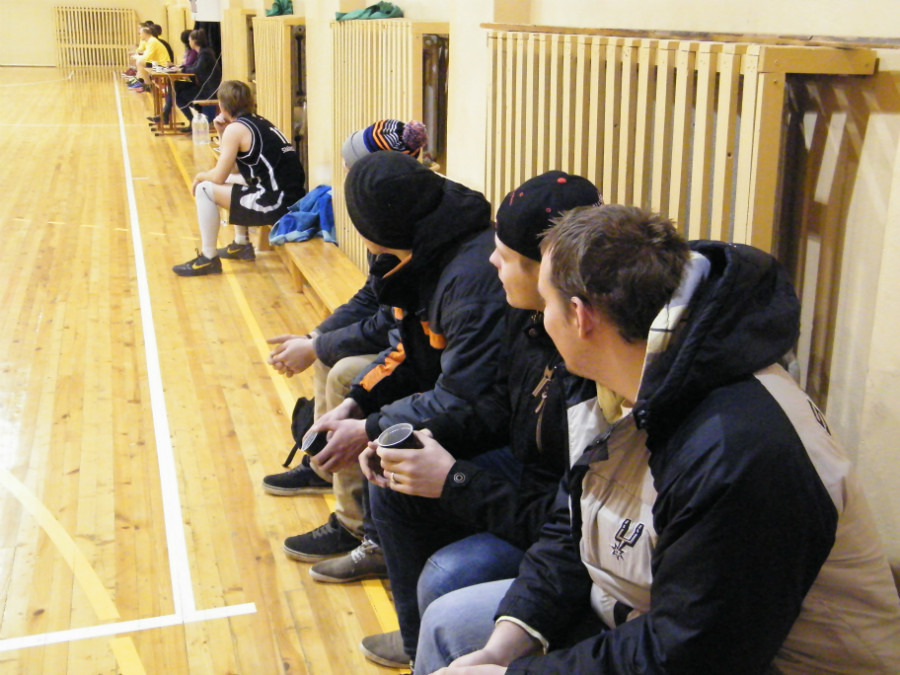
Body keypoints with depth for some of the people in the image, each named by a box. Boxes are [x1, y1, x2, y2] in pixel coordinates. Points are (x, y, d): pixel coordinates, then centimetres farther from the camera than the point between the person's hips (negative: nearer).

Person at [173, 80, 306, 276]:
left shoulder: (235, 128, -7)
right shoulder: (259, 122, 17)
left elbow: (218, 177, -6)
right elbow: (231, 163, 23)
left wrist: (200, 176, 13)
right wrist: (221, 133, 15)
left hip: (276, 205, -9)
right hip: (292, 199, 9)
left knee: (205, 189, -1)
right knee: (235, 181, 30)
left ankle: (208, 259, 4)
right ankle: (241, 244, 35)